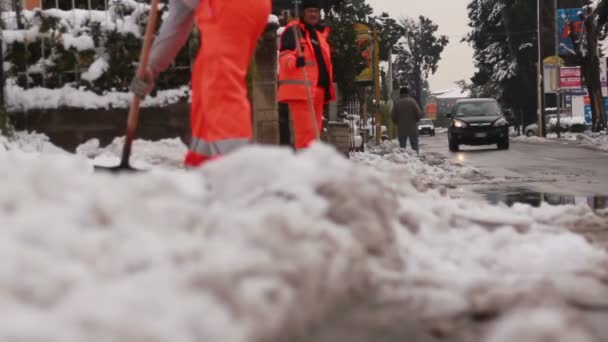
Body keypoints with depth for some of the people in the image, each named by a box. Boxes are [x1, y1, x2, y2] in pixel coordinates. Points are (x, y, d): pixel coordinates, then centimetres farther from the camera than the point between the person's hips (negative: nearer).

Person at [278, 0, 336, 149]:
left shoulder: (321, 33, 22)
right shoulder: (293, 30, -4)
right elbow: (284, 54, -14)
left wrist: (328, 85, 25)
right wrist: (295, 61, -35)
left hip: (317, 88, 8)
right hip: (300, 87, -8)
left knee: (314, 129, 11)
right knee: (305, 129, -15)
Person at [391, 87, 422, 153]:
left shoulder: (397, 103, -2)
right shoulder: (412, 101, -7)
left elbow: (393, 117, 0)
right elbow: (419, 114, -9)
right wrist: (416, 120, 11)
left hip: (401, 130, 1)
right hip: (412, 128, -1)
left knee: (402, 146, 5)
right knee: (415, 145, 6)